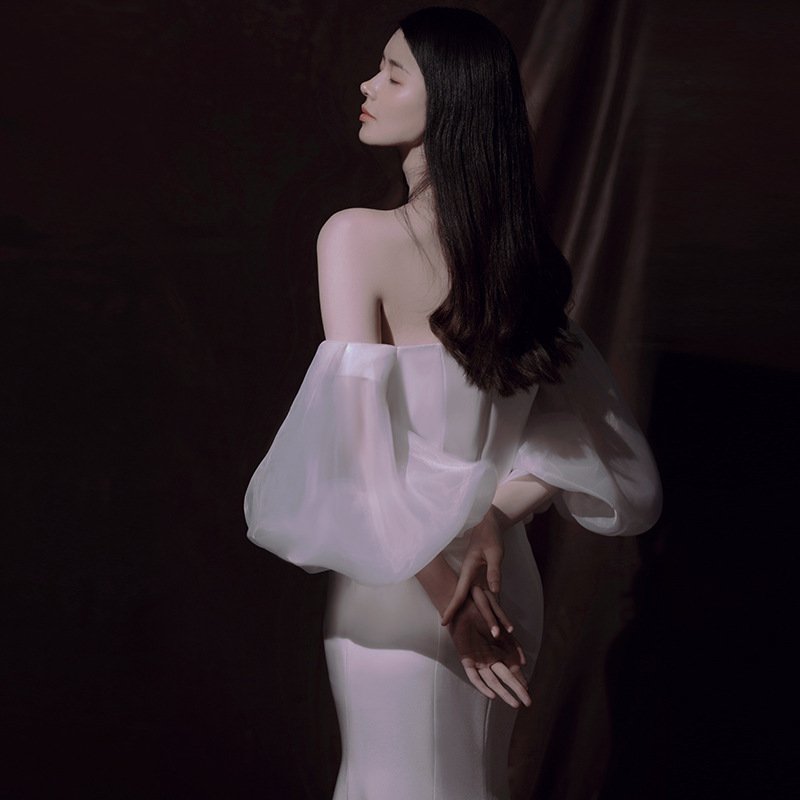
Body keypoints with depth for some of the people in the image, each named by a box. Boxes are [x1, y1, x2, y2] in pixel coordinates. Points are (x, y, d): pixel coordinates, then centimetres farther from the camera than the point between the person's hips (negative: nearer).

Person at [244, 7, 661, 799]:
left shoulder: (358, 236, -16)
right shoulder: (518, 250, 1)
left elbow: (361, 442, -21)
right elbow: (587, 431, 1)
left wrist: (446, 599, -16)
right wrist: (494, 521, -10)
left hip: (394, 587, -5)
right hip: (509, 585, 5)